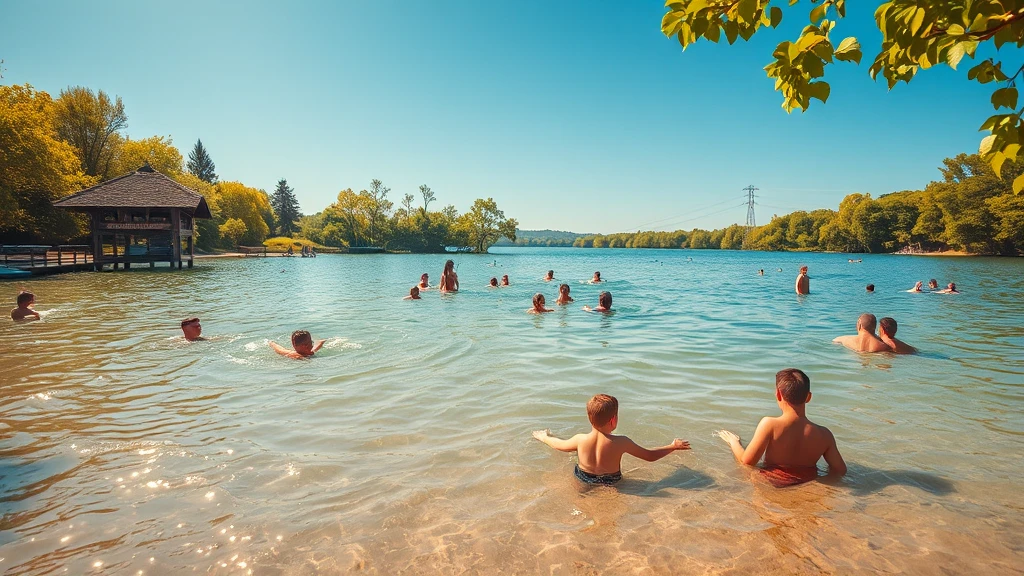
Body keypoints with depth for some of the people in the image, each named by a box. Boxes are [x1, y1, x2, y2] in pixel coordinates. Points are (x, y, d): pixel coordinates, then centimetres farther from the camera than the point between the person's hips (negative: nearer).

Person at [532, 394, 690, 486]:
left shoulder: (581, 440, -19)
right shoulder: (621, 443, -24)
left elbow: (560, 445, 2)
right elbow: (651, 456, -11)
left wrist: (544, 437, 23)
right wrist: (674, 446, 5)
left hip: (582, 481, 1)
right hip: (611, 483, -1)